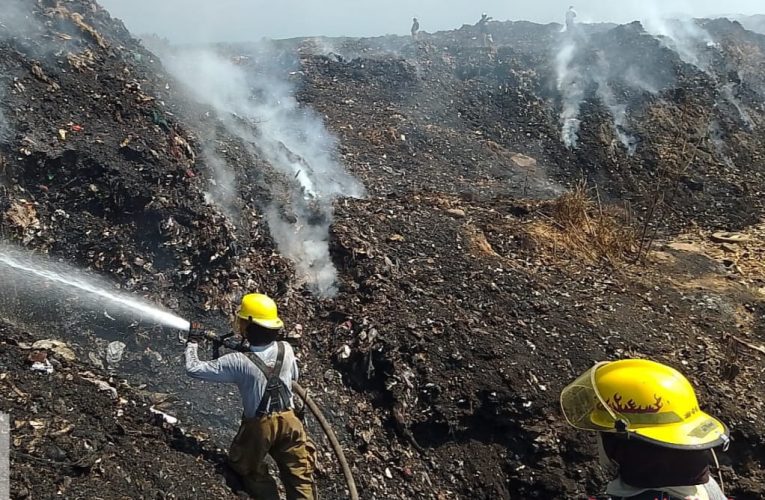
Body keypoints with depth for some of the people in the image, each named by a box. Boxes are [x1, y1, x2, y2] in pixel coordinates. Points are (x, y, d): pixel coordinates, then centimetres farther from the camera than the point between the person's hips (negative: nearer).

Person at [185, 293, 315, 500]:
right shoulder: (286, 350, -5)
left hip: (259, 426, -3)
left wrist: (192, 343, 6)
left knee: (250, 469, 23)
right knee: (300, 477, 10)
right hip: (289, 421, 3)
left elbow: (193, 369, -10)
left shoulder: (239, 362, -17)